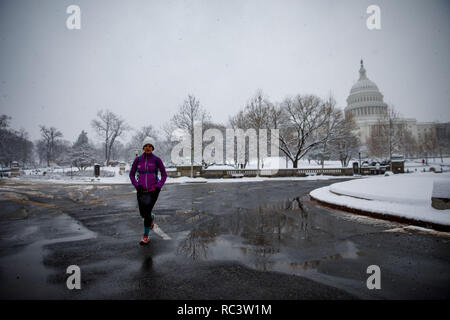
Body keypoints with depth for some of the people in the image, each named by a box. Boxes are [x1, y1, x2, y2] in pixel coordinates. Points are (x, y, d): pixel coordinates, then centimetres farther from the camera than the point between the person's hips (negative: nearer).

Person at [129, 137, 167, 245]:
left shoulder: (157, 159, -5)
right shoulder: (138, 159, 1)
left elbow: (164, 175, 1)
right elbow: (131, 174, 10)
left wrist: (158, 187, -11)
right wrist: (136, 185, -6)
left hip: (153, 190, -3)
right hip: (141, 190, 3)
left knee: (147, 212, -11)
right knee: (142, 213, 8)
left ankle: (146, 236, 8)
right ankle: (151, 217, 46)